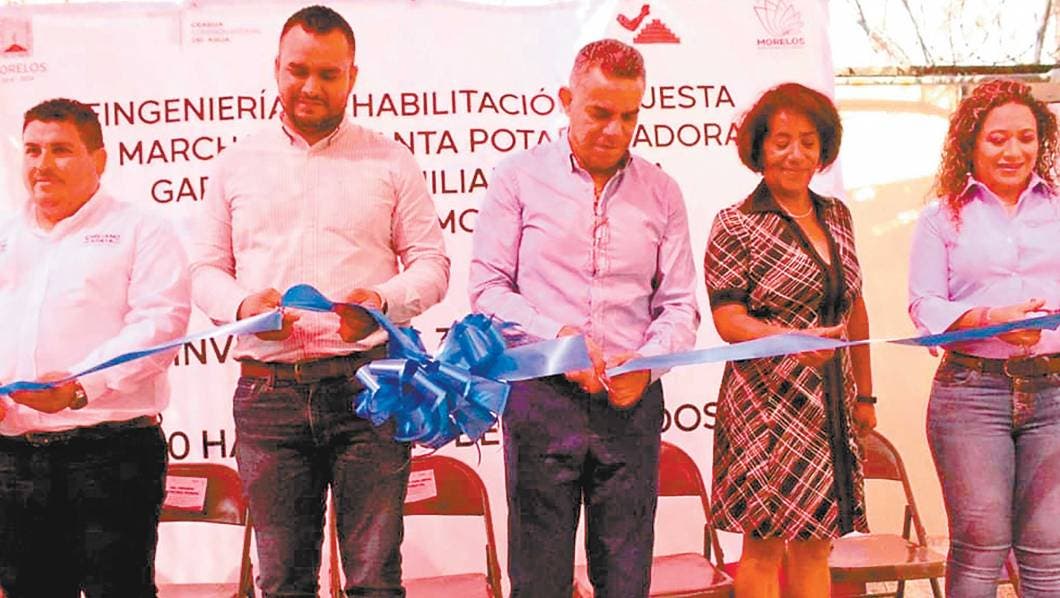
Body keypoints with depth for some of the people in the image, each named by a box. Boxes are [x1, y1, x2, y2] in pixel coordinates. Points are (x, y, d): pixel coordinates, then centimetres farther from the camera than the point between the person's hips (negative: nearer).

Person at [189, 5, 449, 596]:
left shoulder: (389, 161, 9)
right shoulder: (238, 164, 14)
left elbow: (431, 262, 7)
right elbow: (207, 270, 15)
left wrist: (384, 300, -14)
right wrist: (242, 304, -8)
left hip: (366, 383, -2)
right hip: (268, 388, 2)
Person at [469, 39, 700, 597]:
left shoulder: (661, 192, 11)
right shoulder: (519, 178, 4)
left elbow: (679, 305, 8)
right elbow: (488, 289, 0)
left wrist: (647, 361, -12)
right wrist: (557, 337, -14)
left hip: (631, 403, 2)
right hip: (540, 398, -2)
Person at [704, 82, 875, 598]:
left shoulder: (836, 216, 13)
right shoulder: (736, 225, -5)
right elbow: (728, 321, -10)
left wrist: (864, 393, 18)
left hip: (831, 409, 5)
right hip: (770, 402, -5)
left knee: (815, 546, 8)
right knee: (765, 546, -2)